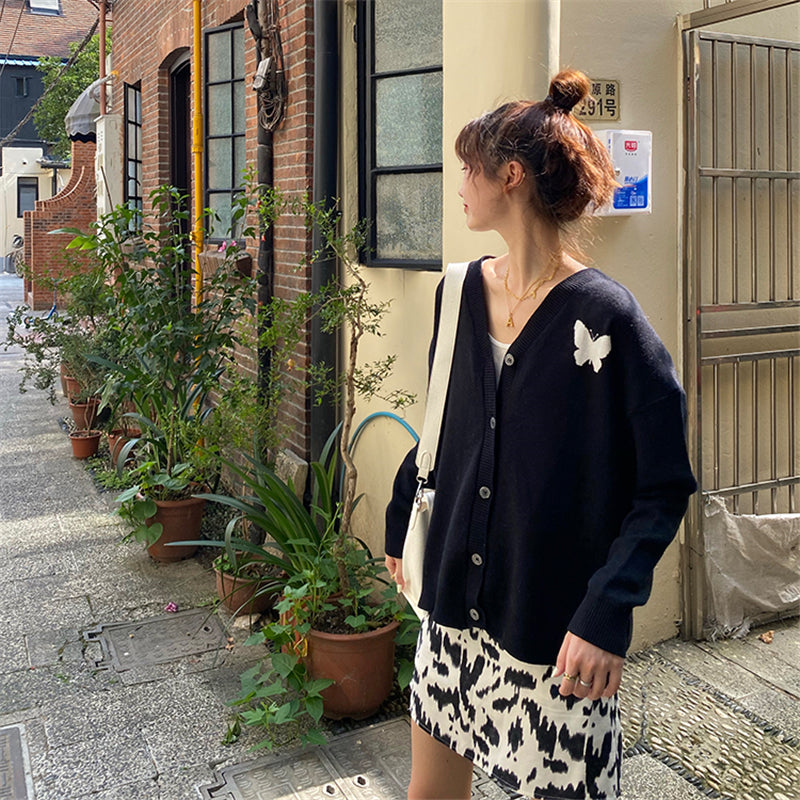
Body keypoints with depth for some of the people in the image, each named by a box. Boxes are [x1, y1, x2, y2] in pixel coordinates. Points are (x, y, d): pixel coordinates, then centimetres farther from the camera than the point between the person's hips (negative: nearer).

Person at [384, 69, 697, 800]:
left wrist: (608, 611, -20)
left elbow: (664, 490, -13)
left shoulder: (604, 316, -16)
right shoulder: (463, 292, 2)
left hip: (556, 621, -5)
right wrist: (401, 524, 19)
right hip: (455, 596, 6)